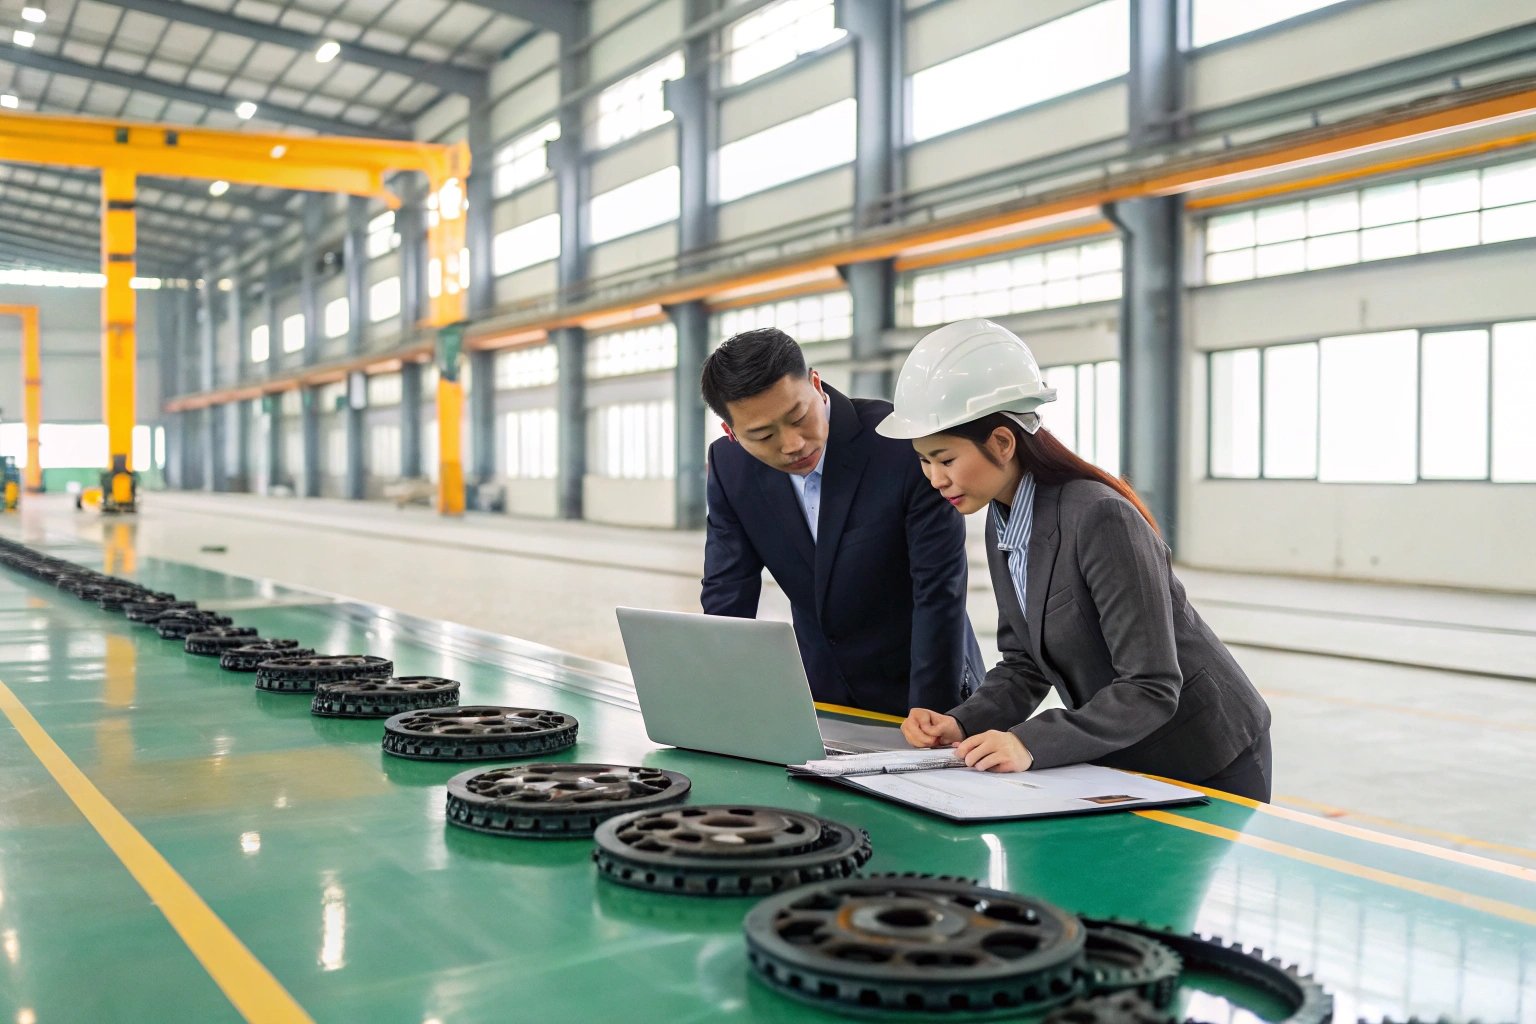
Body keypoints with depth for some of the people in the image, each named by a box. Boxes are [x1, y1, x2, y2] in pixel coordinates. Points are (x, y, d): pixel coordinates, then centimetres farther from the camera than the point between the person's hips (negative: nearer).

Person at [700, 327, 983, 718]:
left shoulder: (908, 444, -22)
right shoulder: (729, 465, -9)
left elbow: (939, 593, -21)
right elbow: (727, 597, -6)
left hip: (915, 695, -3)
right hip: (820, 696, 3)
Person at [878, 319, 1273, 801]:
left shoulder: (1100, 519, -28)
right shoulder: (1002, 525, -2)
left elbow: (1152, 688, -28)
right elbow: (1024, 663, 3)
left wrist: (1031, 742, -36)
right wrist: (962, 723, -14)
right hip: (1123, 761, 7)